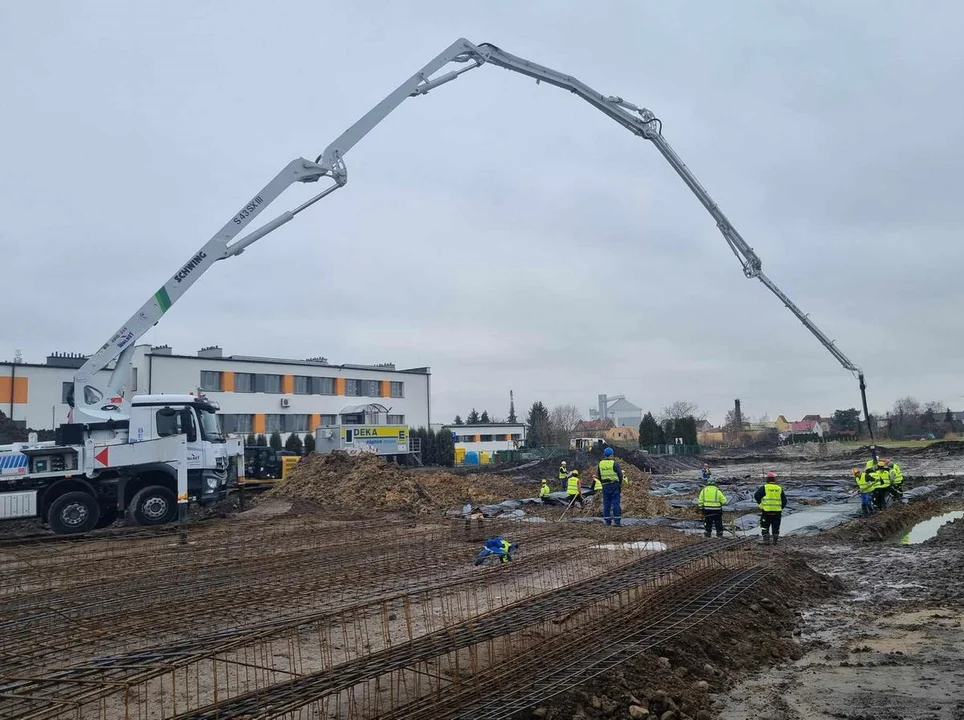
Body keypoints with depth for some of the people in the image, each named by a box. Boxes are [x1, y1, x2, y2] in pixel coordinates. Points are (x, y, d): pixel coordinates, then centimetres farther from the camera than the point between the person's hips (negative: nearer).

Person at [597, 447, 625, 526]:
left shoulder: (600, 464, 6)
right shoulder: (614, 463, -9)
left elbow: (599, 476, 14)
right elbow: (620, 475, -7)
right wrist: (620, 485, 6)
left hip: (605, 486, 4)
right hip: (614, 485, -4)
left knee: (606, 503, 8)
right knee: (615, 502, -2)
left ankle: (607, 520, 9)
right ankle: (617, 520, -5)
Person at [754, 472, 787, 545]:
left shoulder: (764, 487, -5)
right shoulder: (779, 488, 7)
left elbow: (756, 496, -8)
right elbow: (784, 501, 9)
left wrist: (760, 502, 8)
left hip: (766, 511, -3)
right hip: (777, 511, 4)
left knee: (765, 526, 4)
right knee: (776, 527, 12)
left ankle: (766, 540, 0)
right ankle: (775, 541, 16)